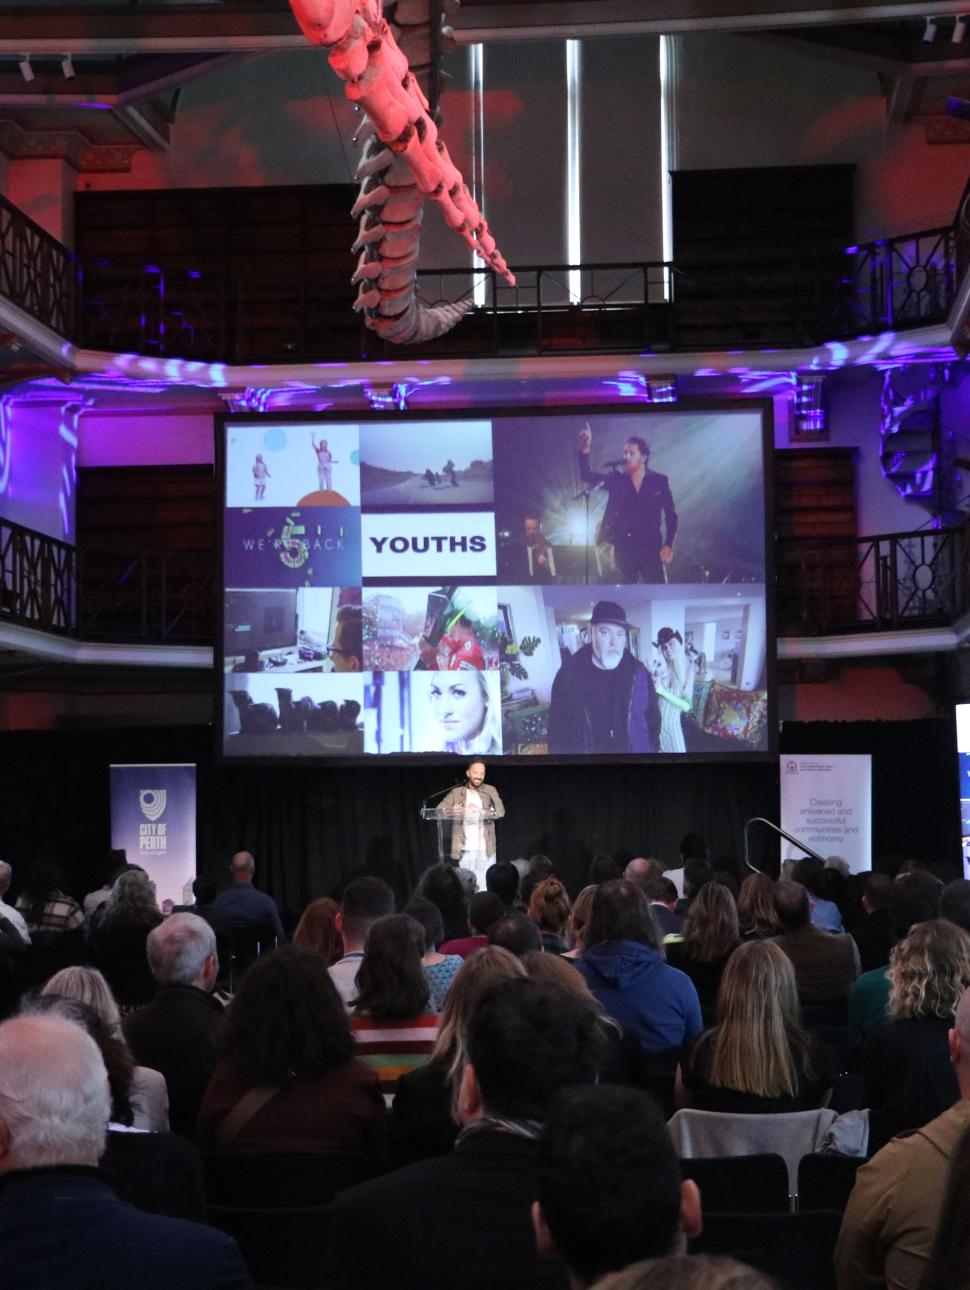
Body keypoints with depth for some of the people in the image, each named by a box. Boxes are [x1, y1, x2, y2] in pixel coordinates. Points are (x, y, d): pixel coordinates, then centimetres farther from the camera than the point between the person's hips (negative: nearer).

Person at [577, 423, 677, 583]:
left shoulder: (659, 481, 4)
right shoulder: (616, 481, 8)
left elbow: (671, 515, 5)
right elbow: (587, 477, -3)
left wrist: (668, 545, -5)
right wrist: (585, 449, -18)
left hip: (651, 548, -2)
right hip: (624, 549, 2)